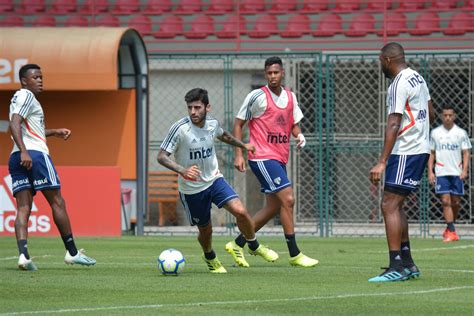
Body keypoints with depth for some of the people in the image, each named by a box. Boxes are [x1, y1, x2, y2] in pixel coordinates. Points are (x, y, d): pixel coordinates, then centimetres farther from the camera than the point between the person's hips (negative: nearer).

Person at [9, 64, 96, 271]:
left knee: (23, 208, -2)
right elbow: (14, 124, -19)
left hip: (17, 159, 9)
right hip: (35, 154, -9)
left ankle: (23, 254, -20)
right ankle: (72, 252, 5)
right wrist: (24, 151, -27)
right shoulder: (26, 96, -4)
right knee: (57, 202, 0)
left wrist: (55, 132, 34)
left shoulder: (19, 98, 25)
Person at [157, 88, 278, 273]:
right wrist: (182, 170, -37)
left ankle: (254, 246, 11)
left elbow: (223, 135, 19)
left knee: (240, 211, -16)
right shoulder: (180, 129, -22)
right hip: (191, 188, -3)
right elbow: (161, 156, -21)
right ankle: (210, 257, 44)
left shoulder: (212, 124, -7)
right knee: (205, 230, 9)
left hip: (214, 179, 3)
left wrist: (243, 145, 31)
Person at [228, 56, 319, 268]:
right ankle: (294, 254, -9)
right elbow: (238, 124, -2)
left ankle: (237, 244, 19)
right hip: (262, 157, -8)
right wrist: (239, 154, -8)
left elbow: (294, 123, 21)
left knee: (274, 207, 9)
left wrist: (299, 135, -3)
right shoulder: (257, 96, -7)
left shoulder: (290, 97, 11)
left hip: (280, 159, 8)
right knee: (288, 199, -14)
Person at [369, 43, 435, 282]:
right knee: (395, 206, 15)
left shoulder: (399, 85, -16)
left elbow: (393, 125, -23)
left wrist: (382, 162, -27)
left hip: (405, 153, -10)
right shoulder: (417, 78, 13)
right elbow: (430, 114, 23)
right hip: (420, 149, 10)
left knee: (389, 206, -11)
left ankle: (396, 267, -16)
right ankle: (408, 264, 17)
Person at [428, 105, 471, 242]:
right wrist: (430, 171, 2)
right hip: (441, 173, -1)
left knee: (456, 202, 5)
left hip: (457, 173, 1)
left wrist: (465, 170, -8)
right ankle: (452, 232, -12)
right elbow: (431, 153, 10)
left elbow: (466, 153, 4)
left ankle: (449, 228, 26)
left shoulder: (461, 133, 4)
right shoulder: (435, 133, 5)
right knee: (446, 201, -11)